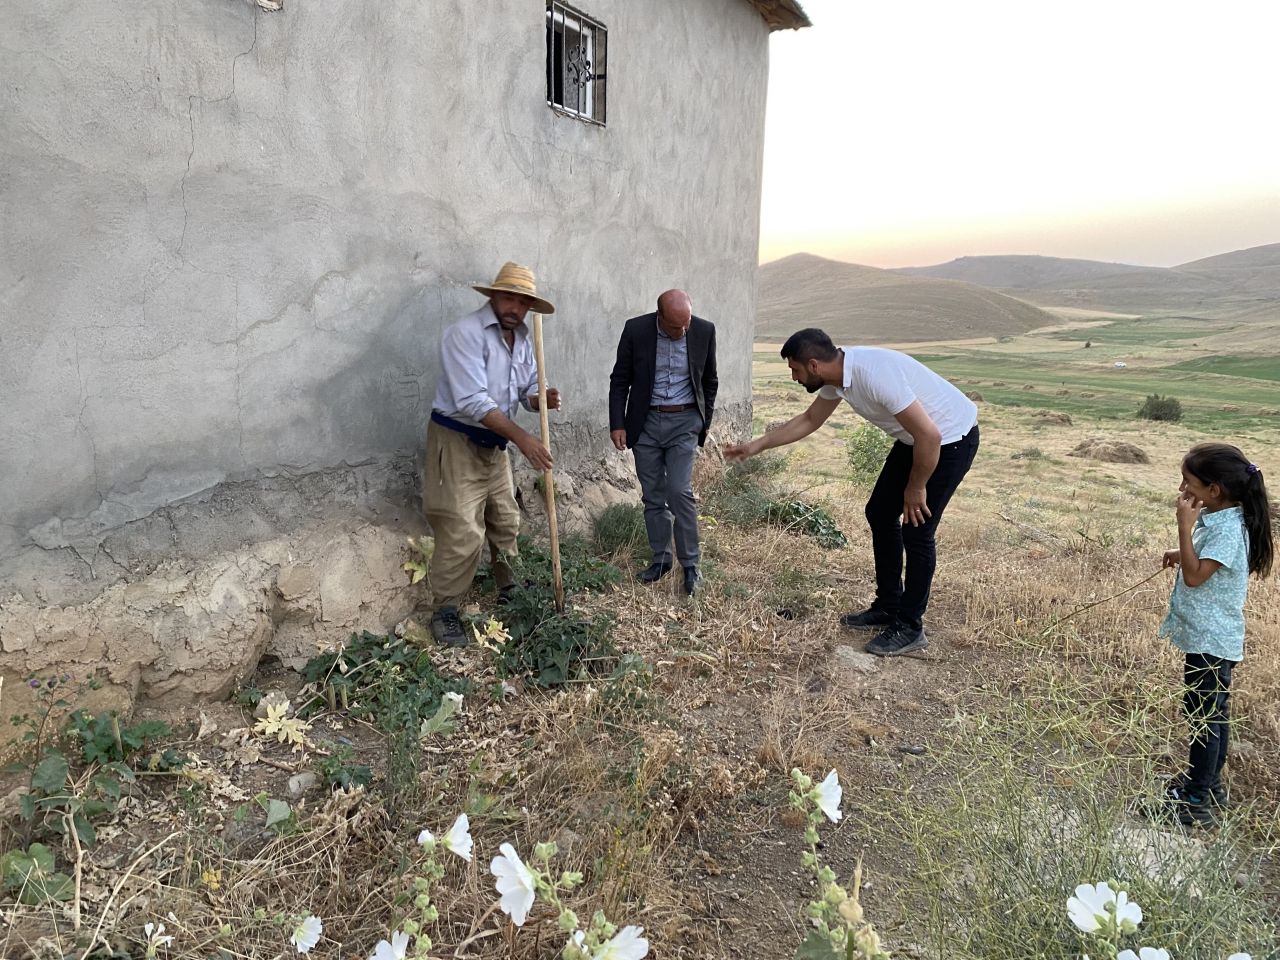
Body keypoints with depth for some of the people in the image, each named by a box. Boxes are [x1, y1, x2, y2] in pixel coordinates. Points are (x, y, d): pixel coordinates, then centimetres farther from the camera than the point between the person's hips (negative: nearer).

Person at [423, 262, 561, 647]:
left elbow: (526, 389, 11)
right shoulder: (466, 333, -20)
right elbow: (473, 401, -27)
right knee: (462, 532, -10)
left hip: (494, 443, 8)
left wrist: (541, 399, -14)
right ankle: (444, 612, 5)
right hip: (456, 441, -8)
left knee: (506, 522, 16)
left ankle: (509, 590, 34)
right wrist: (522, 438, -31)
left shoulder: (522, 337, 6)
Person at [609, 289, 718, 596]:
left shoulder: (704, 331, -7)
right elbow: (620, 380, 0)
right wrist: (617, 424, -6)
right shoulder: (636, 329, -9)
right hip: (645, 423, 1)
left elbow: (709, 381, 6)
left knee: (680, 493, -9)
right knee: (653, 496, 7)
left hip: (684, 423, -1)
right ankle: (661, 558, 22)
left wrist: (704, 424, 7)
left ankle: (690, 563, 6)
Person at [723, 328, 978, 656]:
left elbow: (929, 435, -31)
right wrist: (756, 446, 12)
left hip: (951, 438, -9)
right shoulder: (837, 375, -6)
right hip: (915, 437, 9)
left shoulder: (875, 375, -34)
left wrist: (915, 488, -17)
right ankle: (888, 607, 24)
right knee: (879, 513, 11)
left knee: (916, 531, -7)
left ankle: (909, 628, 8)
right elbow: (809, 420, 12)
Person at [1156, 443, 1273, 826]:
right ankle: (1208, 784, 33)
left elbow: (1195, 576, -27)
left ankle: (1196, 800, 10)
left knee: (1202, 715, -1)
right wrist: (1183, 553, 4)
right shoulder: (1216, 518, 7)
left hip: (1210, 640, -10)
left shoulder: (1227, 528, -22)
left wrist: (1185, 525, -26)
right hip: (1212, 636, 10)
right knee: (1212, 713, 19)